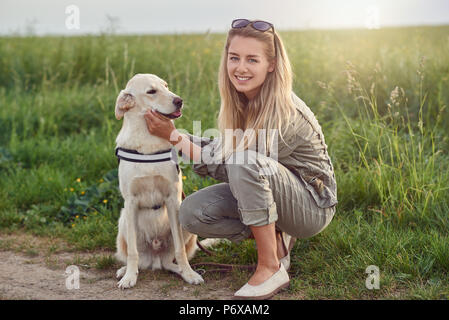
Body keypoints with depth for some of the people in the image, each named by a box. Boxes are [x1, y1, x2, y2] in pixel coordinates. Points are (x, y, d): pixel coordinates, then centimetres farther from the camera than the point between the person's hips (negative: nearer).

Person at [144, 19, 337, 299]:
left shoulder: (284, 115, -28)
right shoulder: (242, 101, -4)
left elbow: (223, 167, -23)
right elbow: (223, 149, 10)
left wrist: (174, 136, -16)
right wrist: (174, 134, 1)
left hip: (313, 205, -7)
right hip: (264, 191, 7)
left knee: (246, 161, -35)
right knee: (192, 213, -14)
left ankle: (271, 268, -23)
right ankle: (274, 238, 6)